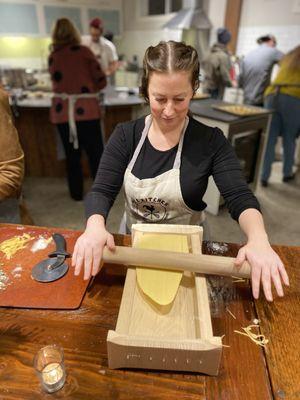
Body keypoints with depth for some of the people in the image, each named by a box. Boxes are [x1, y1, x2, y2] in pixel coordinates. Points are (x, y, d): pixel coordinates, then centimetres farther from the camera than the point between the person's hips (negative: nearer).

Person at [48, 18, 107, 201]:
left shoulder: (53, 56, 9)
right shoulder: (84, 51, 0)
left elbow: (57, 82, 8)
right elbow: (101, 81, 0)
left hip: (62, 112, 3)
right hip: (86, 111, -3)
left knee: (72, 155, 14)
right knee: (96, 154, 6)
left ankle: (77, 193, 24)